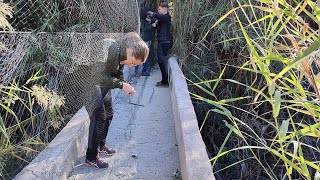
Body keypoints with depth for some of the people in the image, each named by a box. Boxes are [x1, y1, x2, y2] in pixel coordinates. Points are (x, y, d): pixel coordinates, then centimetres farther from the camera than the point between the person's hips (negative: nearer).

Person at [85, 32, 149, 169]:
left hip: (102, 84, 10)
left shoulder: (122, 54, -3)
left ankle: (101, 145, 34)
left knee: (108, 114, 16)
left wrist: (125, 85, -8)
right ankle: (91, 158, 1)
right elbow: (101, 77, -31)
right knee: (99, 118, -10)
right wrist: (121, 85, -24)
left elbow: (117, 73, 9)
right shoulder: (113, 50, -32)